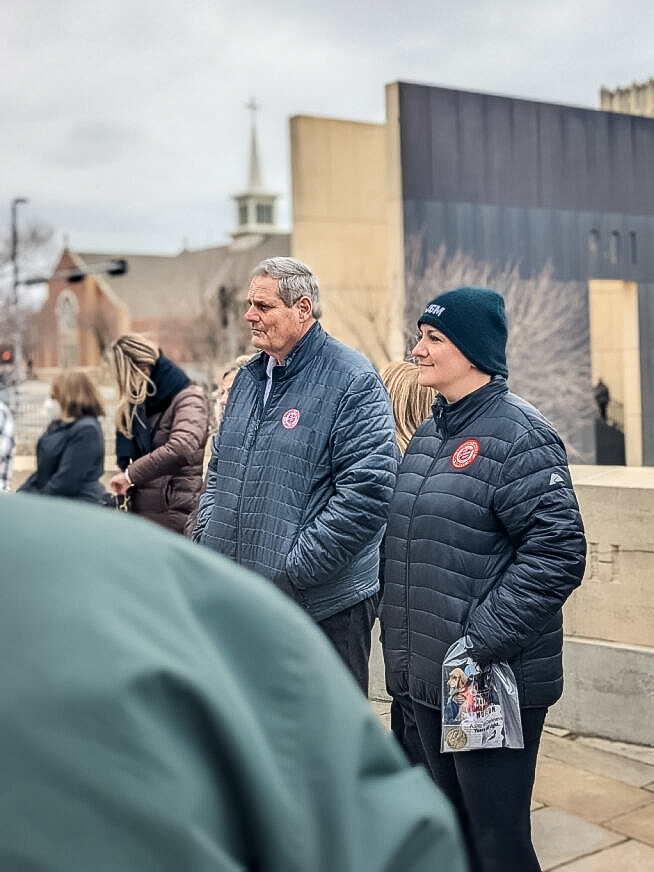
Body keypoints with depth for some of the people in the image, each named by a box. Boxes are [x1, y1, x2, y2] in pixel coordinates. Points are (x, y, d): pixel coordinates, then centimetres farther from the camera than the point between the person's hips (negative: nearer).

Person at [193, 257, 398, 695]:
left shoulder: (352, 381, -13)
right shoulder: (249, 377, 12)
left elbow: (367, 490, -21)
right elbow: (220, 469, 22)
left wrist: (292, 568, -21)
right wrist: (206, 541, 7)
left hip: (325, 607, -7)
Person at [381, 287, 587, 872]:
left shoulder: (518, 435, -14)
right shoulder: (429, 435, 12)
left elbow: (558, 551, -21)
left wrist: (483, 642, -22)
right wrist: (402, 640, 14)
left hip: (494, 684, -8)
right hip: (427, 676, 8)